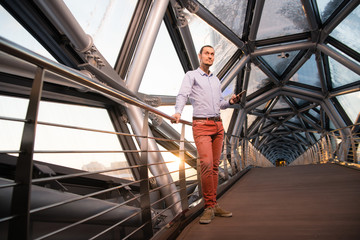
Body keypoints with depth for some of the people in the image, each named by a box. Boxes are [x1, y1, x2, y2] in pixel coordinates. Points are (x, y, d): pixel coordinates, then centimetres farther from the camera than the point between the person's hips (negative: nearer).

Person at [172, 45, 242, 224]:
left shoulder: (216, 80, 24)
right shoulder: (191, 75, 7)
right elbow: (182, 95, -9)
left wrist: (230, 102, 5)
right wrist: (178, 112, -28)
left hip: (218, 125, 6)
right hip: (201, 125, -6)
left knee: (215, 166, 4)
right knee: (206, 164, -18)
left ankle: (213, 205, 11)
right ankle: (209, 207, -7)